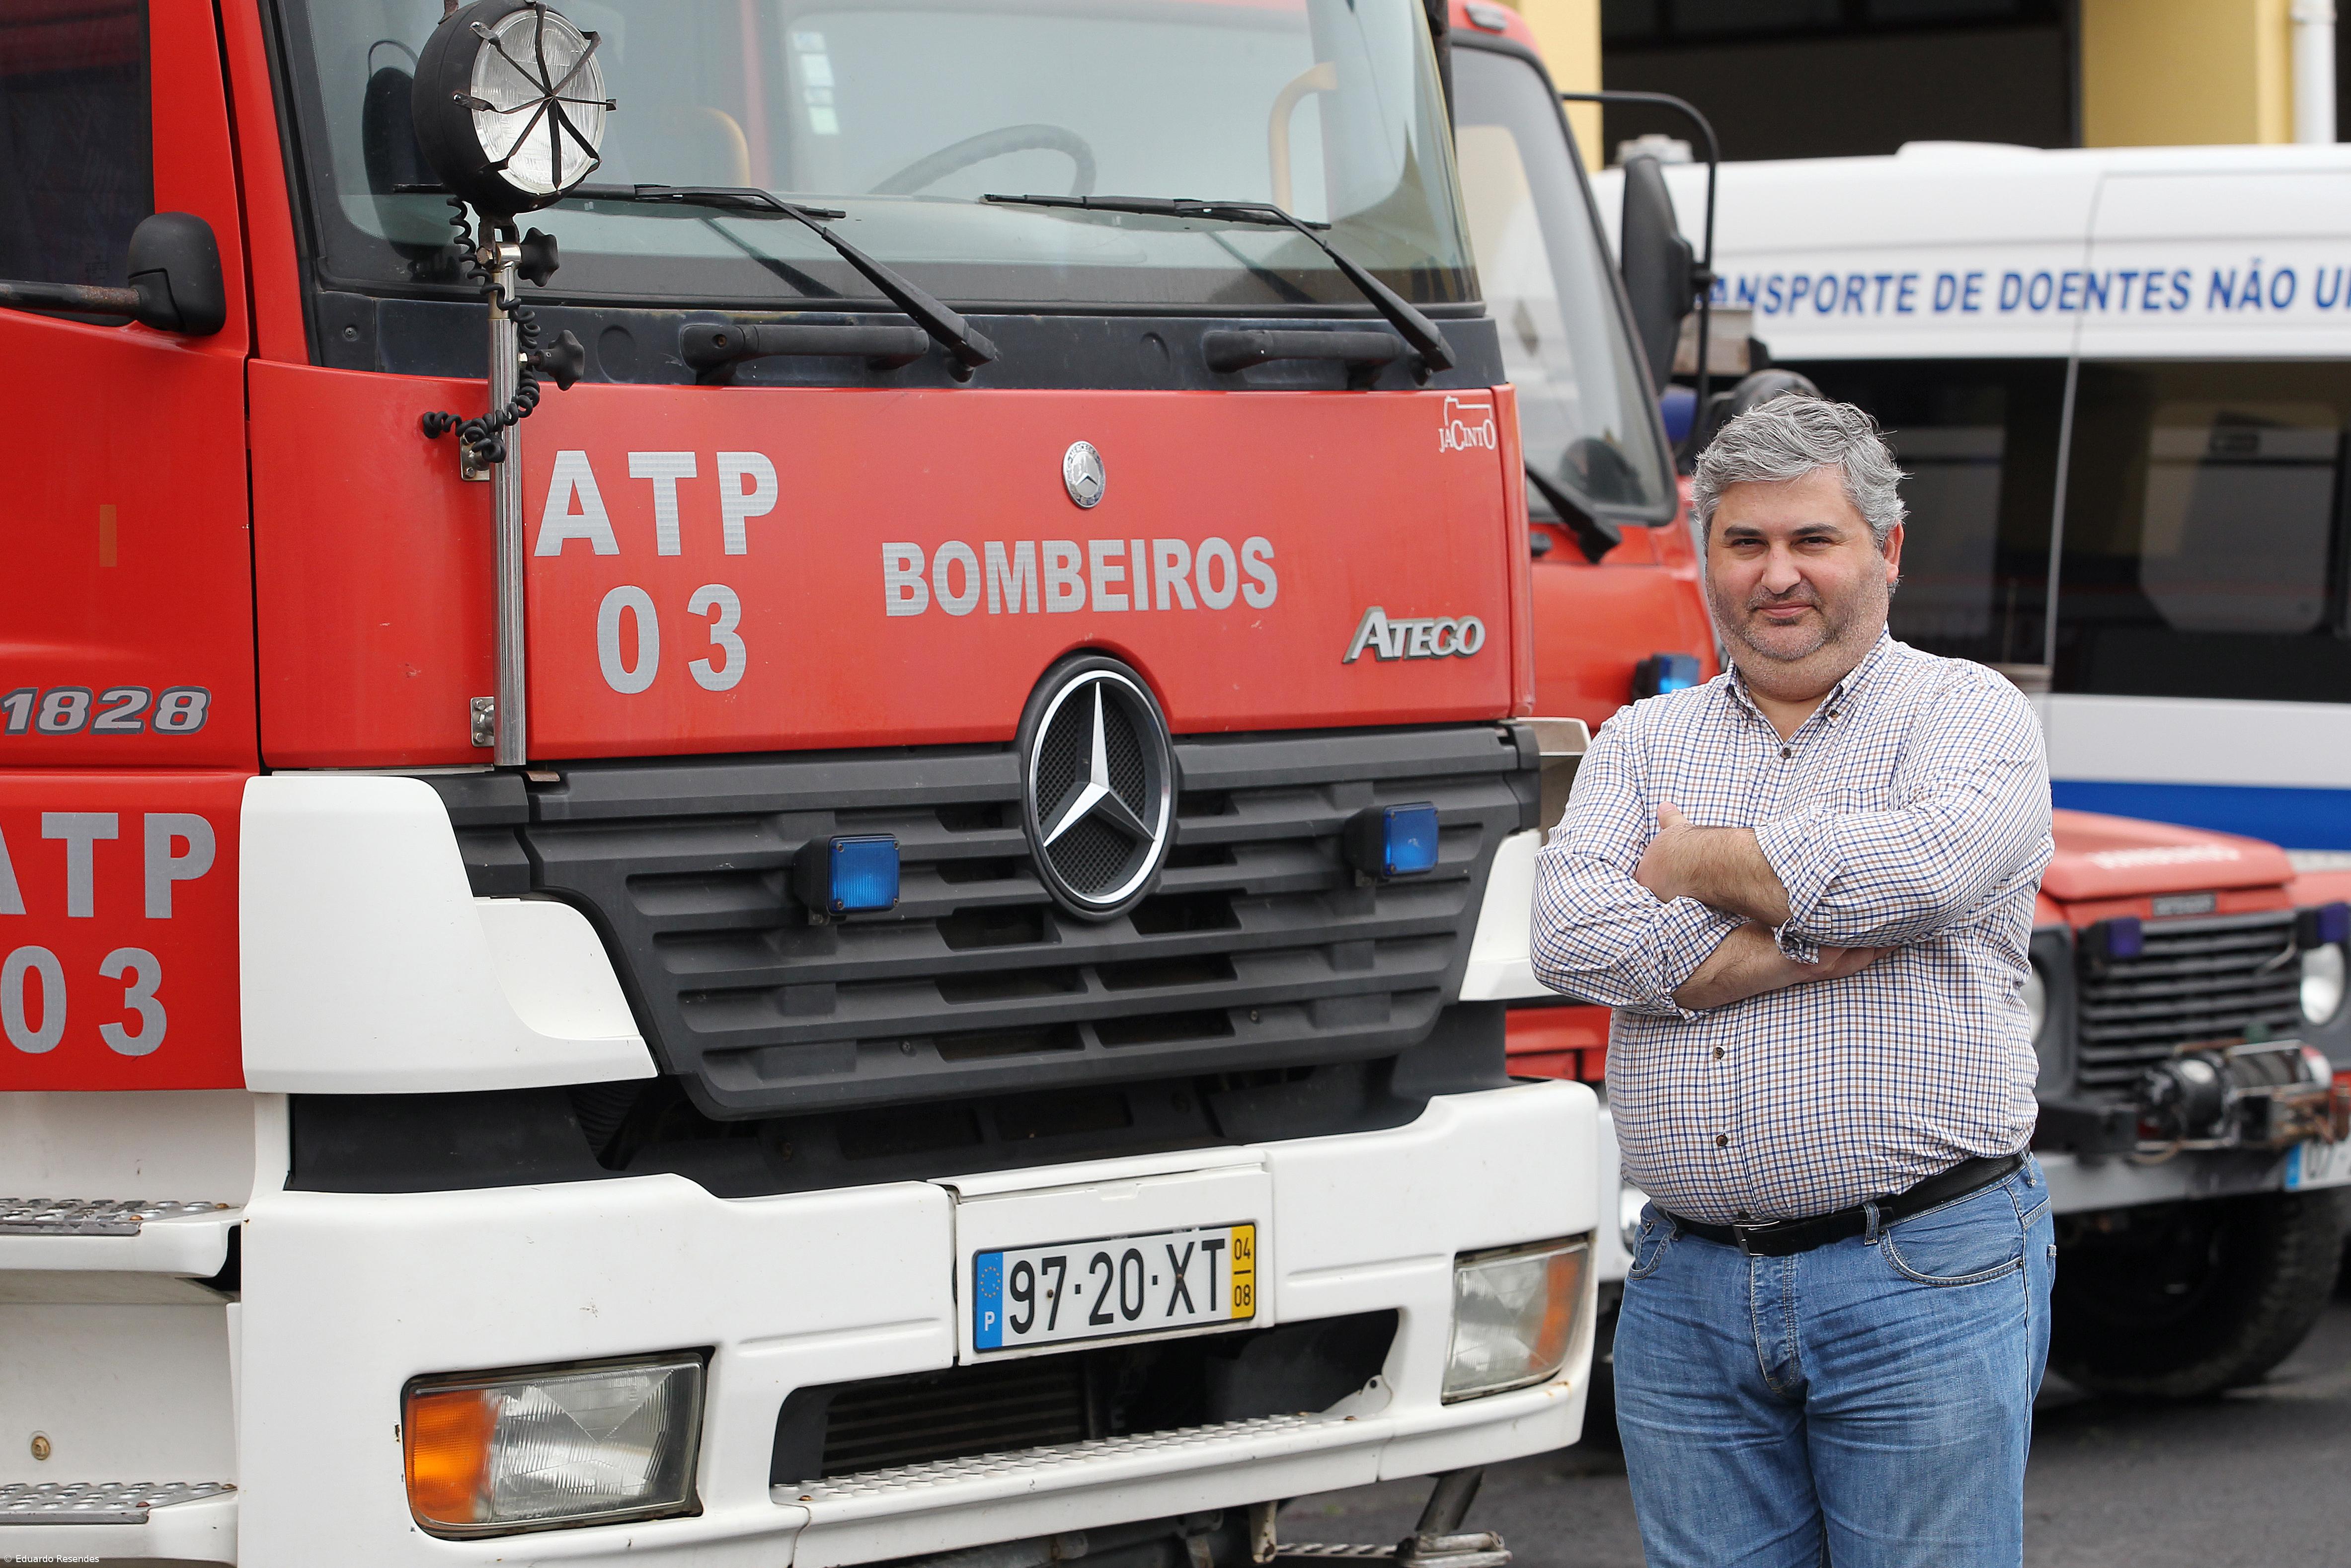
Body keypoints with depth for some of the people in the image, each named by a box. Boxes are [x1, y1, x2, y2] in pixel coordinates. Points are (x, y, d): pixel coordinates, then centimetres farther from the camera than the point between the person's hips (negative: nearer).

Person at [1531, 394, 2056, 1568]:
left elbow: (1930, 862, -20)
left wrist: (1697, 863, -5)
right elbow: (1572, 938, -4)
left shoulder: (1969, 712, 4)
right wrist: (1820, 948, -12)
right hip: (1687, 1291, 4)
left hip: (1925, 1289, -4)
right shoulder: (1642, 743, 14)